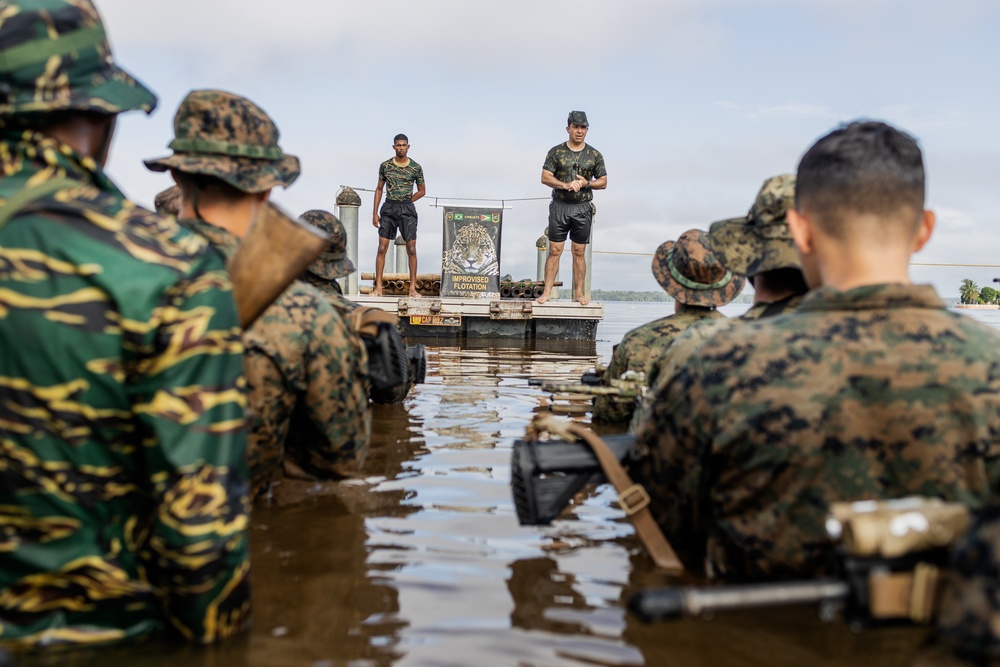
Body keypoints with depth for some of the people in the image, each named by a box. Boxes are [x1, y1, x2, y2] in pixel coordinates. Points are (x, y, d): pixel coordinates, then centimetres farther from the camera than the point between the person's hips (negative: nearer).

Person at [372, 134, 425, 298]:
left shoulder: (416, 168, 3)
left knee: (411, 249, -3)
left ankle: (413, 288, 2)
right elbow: (379, 189, 11)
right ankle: (378, 287, 1)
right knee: (382, 248, -3)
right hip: (388, 207, 1)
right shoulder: (385, 165, 6)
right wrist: (375, 212, 6)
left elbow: (422, 191, 11)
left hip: (407, 209, -1)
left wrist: (406, 202, 1)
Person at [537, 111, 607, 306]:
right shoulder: (556, 152, 3)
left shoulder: (594, 155, 7)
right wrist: (565, 185, -17)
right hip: (560, 207, -1)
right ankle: (547, 291, -1)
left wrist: (586, 183, -10)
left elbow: (603, 182, 9)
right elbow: (545, 178, -2)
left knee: (579, 252, 5)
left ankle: (579, 293, 10)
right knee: (555, 250, -3)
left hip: (583, 208, 1)